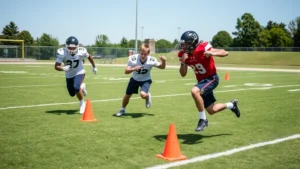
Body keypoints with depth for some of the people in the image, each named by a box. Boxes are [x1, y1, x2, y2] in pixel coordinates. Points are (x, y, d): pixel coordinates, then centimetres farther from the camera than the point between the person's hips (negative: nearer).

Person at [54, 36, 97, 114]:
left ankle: (82, 103, -3)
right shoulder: (62, 53, -26)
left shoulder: (81, 52, -23)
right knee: (72, 94, 11)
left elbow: (89, 57, -1)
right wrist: (63, 68, -47)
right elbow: (56, 66, -26)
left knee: (76, 87, -28)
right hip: (69, 75, 2)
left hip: (79, 73, -2)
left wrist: (94, 67, 12)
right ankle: (81, 86, 45)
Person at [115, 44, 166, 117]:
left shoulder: (152, 60, -27)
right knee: (127, 95, 7)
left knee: (143, 94, -28)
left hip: (146, 80, -2)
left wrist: (163, 61, -32)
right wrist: (134, 69, -51)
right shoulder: (133, 59, -28)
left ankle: (148, 96, 11)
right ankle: (122, 109, 36)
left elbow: (162, 67, -10)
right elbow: (126, 71, -32)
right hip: (135, 79, 2)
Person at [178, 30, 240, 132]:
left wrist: (212, 53, -41)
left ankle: (203, 119, -18)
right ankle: (231, 105, 40)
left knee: (194, 91, -34)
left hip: (211, 78, -7)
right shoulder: (183, 54, -5)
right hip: (202, 80, 7)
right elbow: (183, 74, -4)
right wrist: (183, 62, -21)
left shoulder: (203, 48, -22)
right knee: (211, 111, 12)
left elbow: (225, 53, -22)